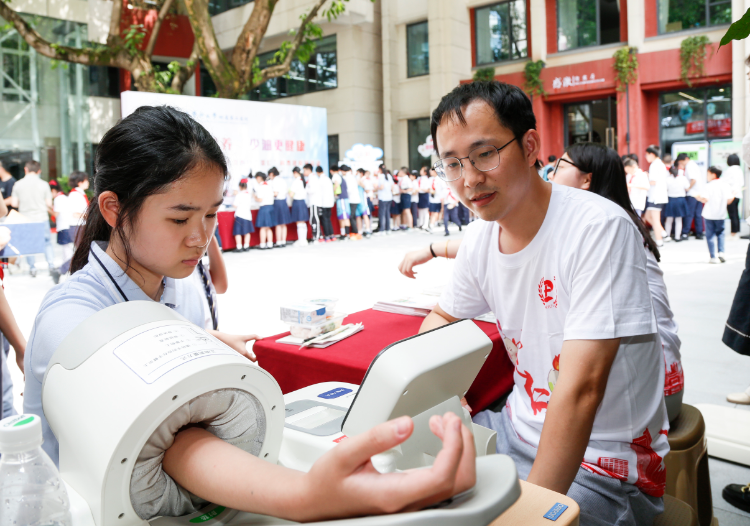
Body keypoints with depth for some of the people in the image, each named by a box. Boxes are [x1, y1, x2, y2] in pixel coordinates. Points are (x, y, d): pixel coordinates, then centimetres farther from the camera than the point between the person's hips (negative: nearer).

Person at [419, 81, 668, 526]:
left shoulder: (600, 228, -23)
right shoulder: (480, 239, -1)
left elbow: (579, 389, -27)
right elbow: (443, 317, 16)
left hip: (604, 468, -6)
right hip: (520, 431, 6)